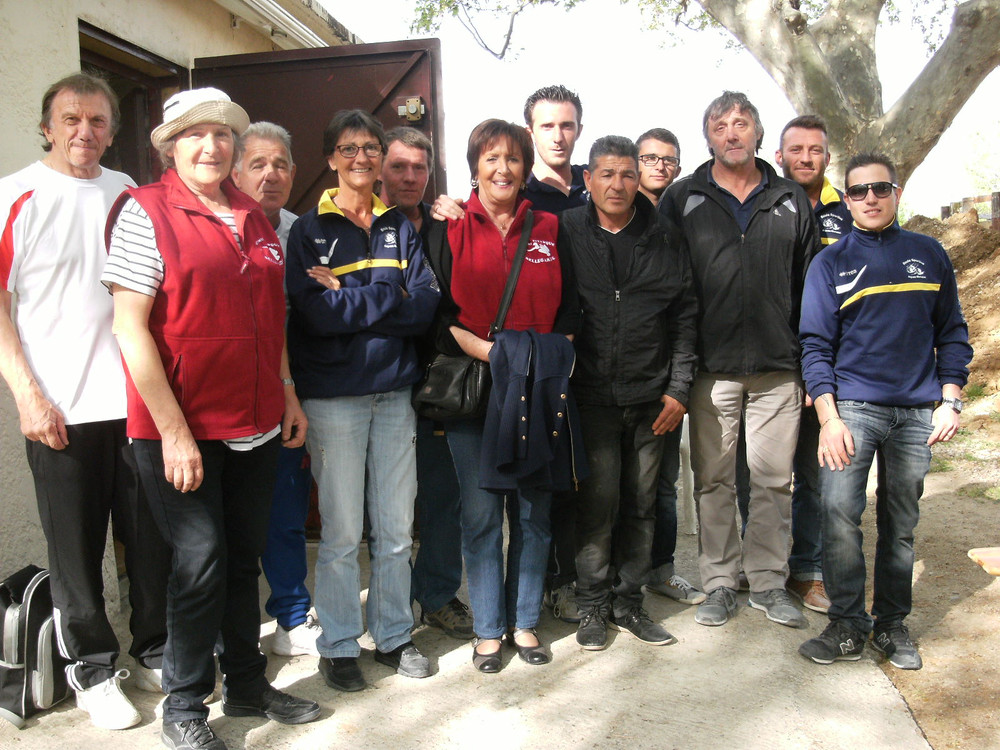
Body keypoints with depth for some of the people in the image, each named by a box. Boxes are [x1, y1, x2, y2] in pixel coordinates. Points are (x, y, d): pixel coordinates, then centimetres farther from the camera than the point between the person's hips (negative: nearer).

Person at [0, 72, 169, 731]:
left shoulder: (127, 195, 10)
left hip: (137, 399, 3)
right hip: (60, 409, -3)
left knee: (152, 535, 10)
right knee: (77, 548, 7)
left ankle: (156, 652, 29)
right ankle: (93, 670, 25)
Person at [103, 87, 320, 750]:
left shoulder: (254, 218, 11)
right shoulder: (146, 211, -7)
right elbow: (130, 328, -13)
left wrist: (287, 394, 14)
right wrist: (173, 431, -16)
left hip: (255, 426, 6)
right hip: (181, 430, -6)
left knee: (244, 557, 15)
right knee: (202, 561, -2)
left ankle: (247, 684, 31)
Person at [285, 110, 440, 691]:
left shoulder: (401, 228, 12)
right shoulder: (309, 230, 2)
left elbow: (426, 306, -2)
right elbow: (319, 313, -13)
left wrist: (349, 297, -10)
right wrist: (391, 297, -9)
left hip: (395, 389, 3)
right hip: (333, 393, -3)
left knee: (396, 528, 9)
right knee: (343, 531, 2)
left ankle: (393, 635, 25)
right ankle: (339, 644, 18)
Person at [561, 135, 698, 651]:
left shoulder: (664, 237, 7)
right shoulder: (567, 232, 2)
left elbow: (685, 317, 7)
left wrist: (678, 388, 1)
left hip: (651, 397, 3)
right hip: (592, 395, -2)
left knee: (642, 505, 9)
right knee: (598, 503, -1)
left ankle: (628, 602, 23)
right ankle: (593, 605, 15)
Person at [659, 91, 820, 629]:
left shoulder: (792, 201, 10)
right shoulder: (682, 200, 4)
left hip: (778, 368, 2)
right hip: (711, 368, -1)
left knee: (773, 479, 8)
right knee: (713, 480, 6)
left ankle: (769, 581, 22)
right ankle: (719, 582, 20)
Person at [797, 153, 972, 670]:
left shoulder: (929, 254, 11)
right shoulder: (830, 263, 5)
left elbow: (951, 332, 13)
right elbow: (815, 344, 1)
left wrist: (950, 399, 2)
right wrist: (828, 418, -8)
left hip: (917, 413, 2)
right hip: (852, 406, -2)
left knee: (902, 522, 7)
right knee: (839, 514, -12)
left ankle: (891, 624, 20)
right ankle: (848, 625, 1)